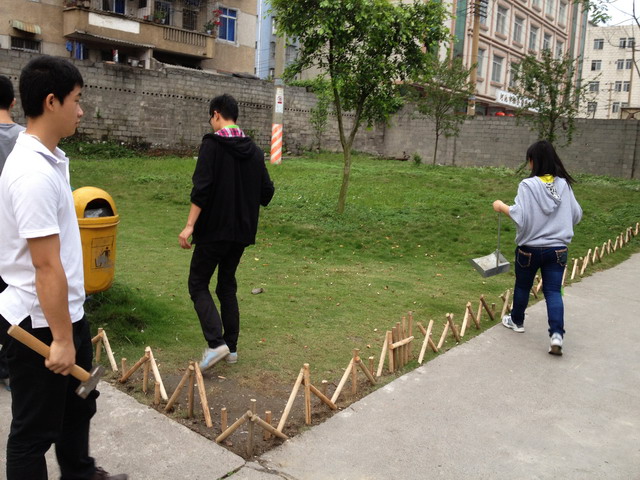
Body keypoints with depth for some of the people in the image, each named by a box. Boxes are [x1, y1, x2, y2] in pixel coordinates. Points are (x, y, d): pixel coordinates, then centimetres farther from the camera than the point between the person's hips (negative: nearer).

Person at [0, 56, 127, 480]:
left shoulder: (49, 159, 6)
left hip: (66, 312, 10)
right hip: (39, 322, -10)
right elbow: (46, 267, -26)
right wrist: (60, 338, -20)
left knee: (78, 403, 27)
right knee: (36, 428, 10)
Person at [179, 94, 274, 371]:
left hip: (213, 228, -6)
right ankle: (231, 347, 19)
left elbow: (201, 188, -18)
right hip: (242, 231, 6)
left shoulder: (212, 144, -9)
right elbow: (267, 192, 9)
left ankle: (216, 343, -10)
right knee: (227, 286, 17)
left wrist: (190, 225, -17)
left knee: (198, 284, 5)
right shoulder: (254, 150, 8)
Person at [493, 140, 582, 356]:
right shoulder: (564, 184, 0)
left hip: (530, 248, -3)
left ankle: (516, 321, 38)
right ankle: (556, 334, -8)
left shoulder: (528, 185, -16)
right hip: (558, 248, 3)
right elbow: (577, 215, 7)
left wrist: (502, 206, -7)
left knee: (522, 286, 18)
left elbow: (520, 217, -22)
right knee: (553, 291, 5)